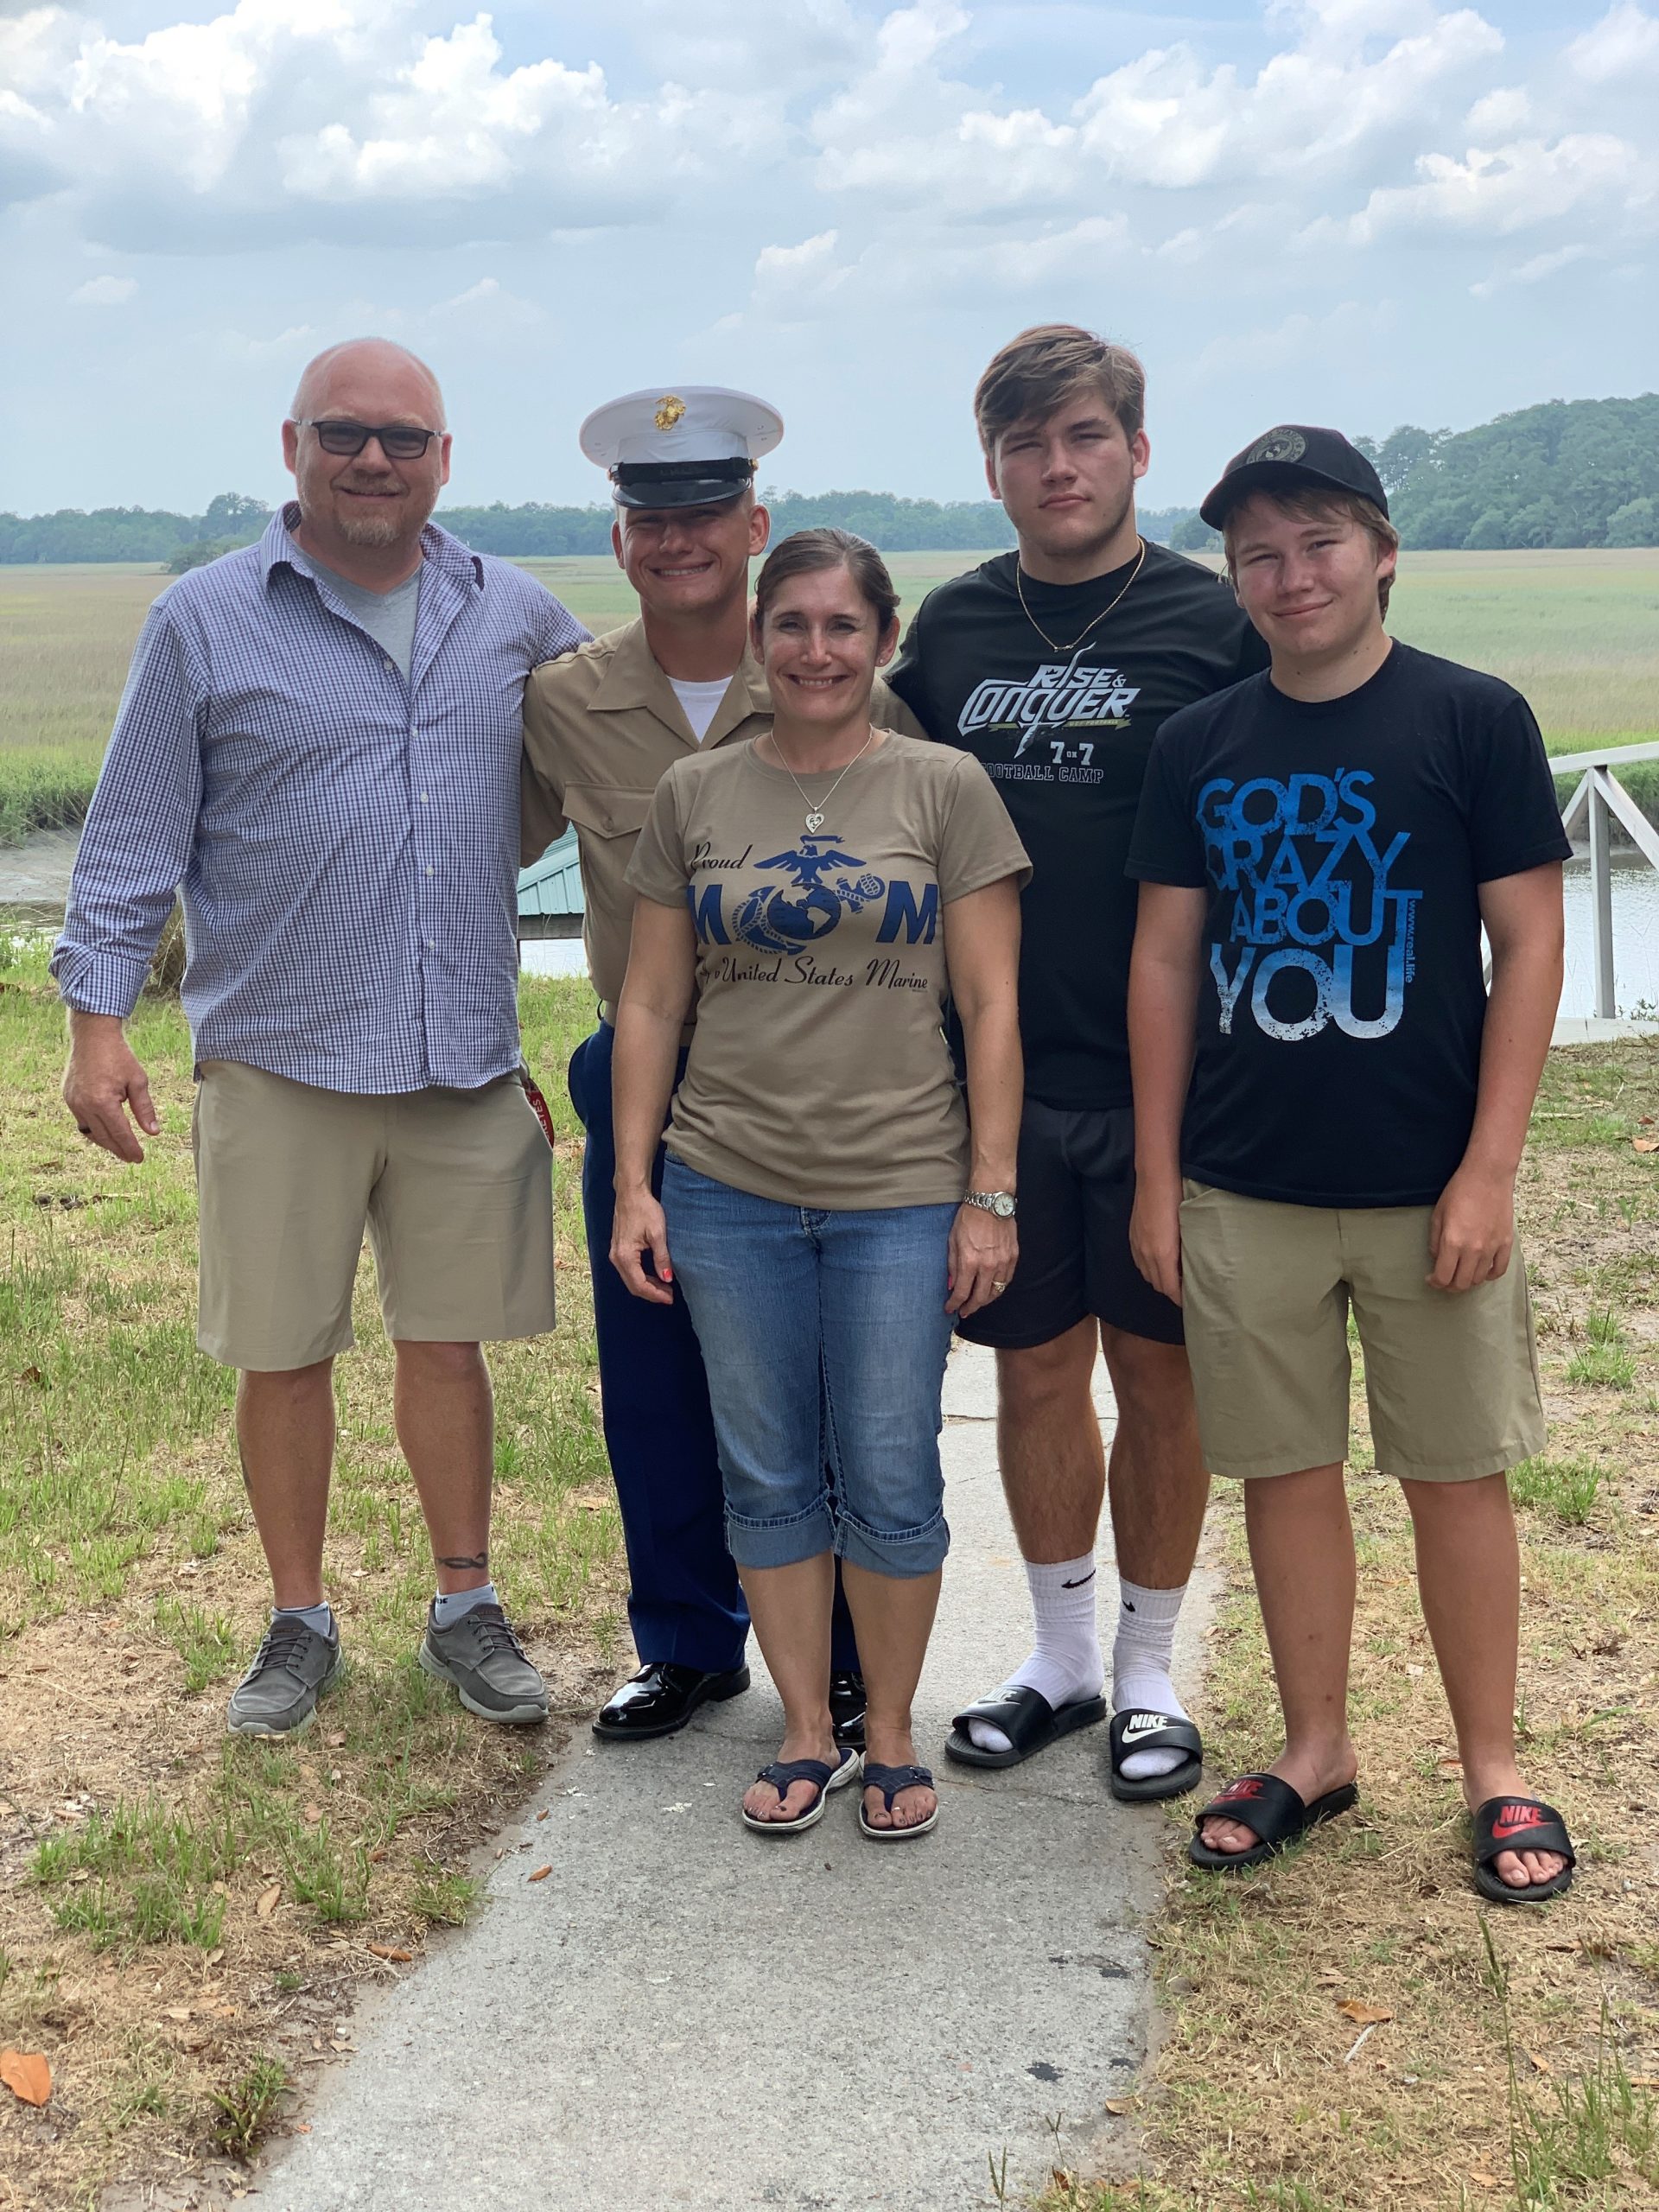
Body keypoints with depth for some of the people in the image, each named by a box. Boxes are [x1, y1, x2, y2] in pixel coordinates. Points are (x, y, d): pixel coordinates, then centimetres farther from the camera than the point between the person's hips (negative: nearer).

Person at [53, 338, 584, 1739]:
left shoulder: (514, 616, 8)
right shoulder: (207, 622, 0)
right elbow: (136, 836, 0)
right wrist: (99, 1019, -6)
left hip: (466, 1059, 2)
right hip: (280, 1059, -2)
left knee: (449, 1340, 10)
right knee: (285, 1356, 7)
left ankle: (467, 1612, 25)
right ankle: (300, 1625, 23)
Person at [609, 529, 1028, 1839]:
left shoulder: (945, 787, 0)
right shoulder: (694, 796, 6)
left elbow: (991, 1004, -2)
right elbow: (651, 1003, 8)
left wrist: (991, 1194, -6)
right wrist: (632, 1183, 2)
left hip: (901, 1192, -2)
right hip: (727, 1189, 2)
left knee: (890, 1483, 4)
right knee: (768, 1479, 10)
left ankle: (891, 1739, 22)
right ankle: (809, 1735, 25)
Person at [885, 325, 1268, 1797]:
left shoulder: (1218, 624, -3)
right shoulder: (950, 630, 7)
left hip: (1162, 1070, -3)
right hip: (998, 1070, 3)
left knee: (1159, 1370, 6)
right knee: (1036, 1365, 11)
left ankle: (1151, 1672, 22)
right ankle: (1065, 1657, 28)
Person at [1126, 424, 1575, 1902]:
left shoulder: (1473, 719, -4)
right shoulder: (1201, 745, 5)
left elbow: (1530, 948, -5)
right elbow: (1165, 963, 8)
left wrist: (1489, 1168, -11)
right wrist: (1156, 1178, 5)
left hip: (1427, 1190, -3)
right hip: (1244, 1193, 3)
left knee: (1457, 1475, 7)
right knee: (1286, 1473, 11)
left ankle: (1494, 1771, 22)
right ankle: (1316, 1753, 26)